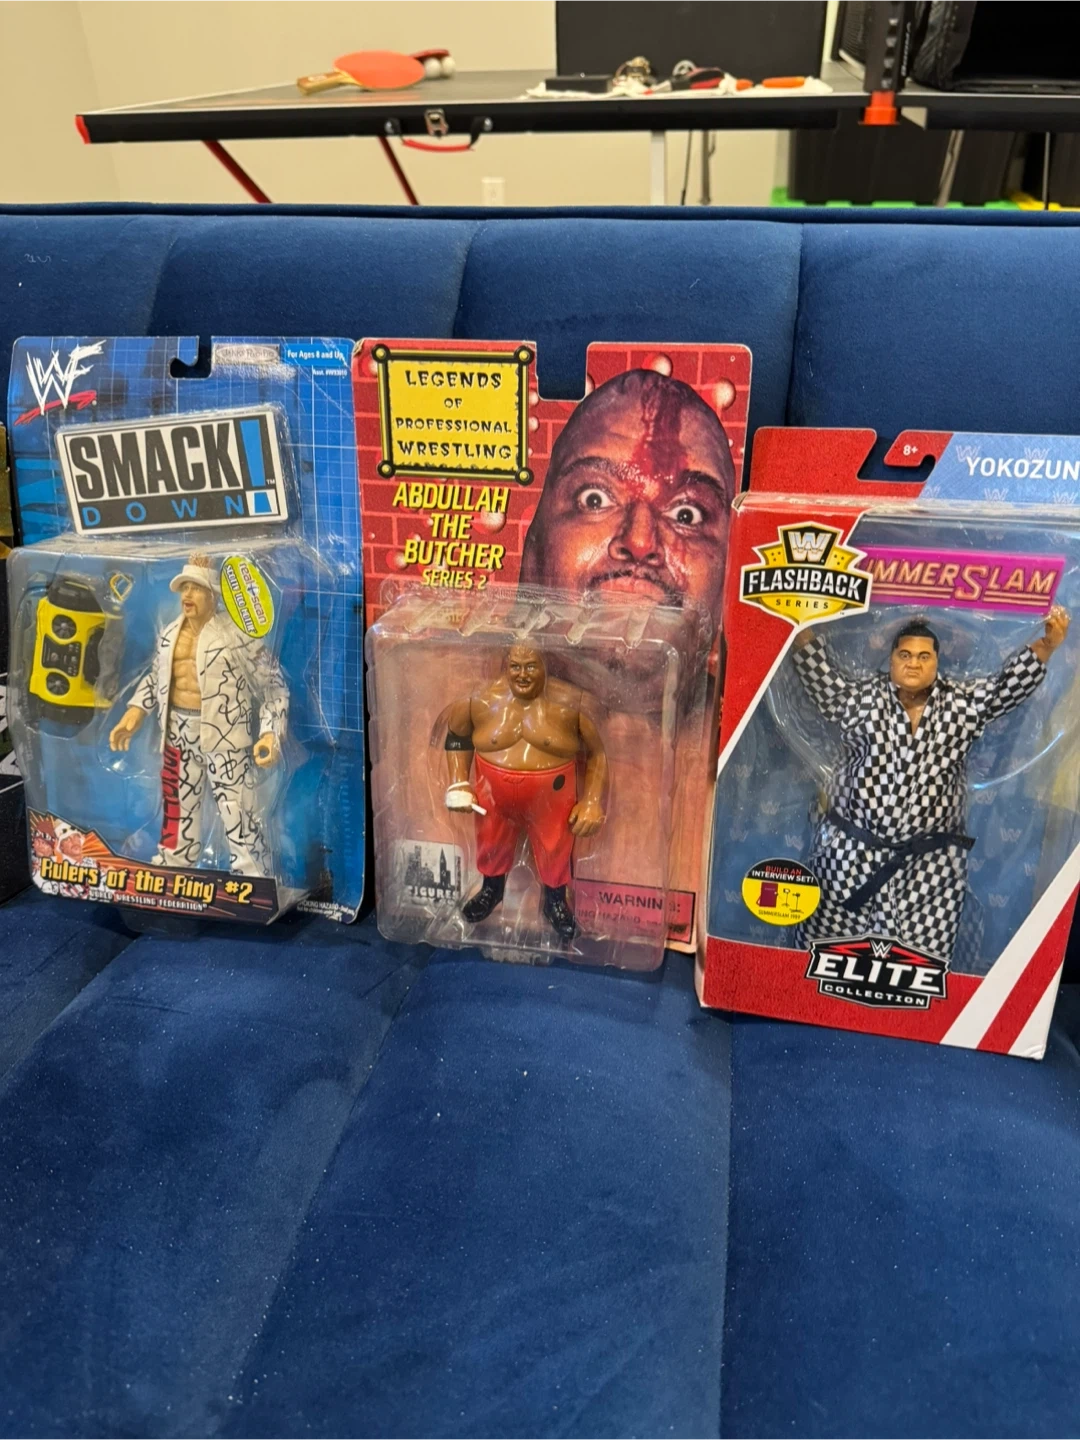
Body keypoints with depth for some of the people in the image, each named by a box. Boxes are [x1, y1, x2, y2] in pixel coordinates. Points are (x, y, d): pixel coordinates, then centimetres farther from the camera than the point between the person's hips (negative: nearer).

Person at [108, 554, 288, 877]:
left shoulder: (239, 635, -12)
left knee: (238, 815, -5)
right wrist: (133, 717, 9)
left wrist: (271, 734, -19)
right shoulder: (169, 635, 9)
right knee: (177, 806, 19)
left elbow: (273, 686, -8)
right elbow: (154, 678, 22)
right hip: (178, 732, 7)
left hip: (224, 735, -6)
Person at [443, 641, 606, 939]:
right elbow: (457, 734, 7)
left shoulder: (570, 703, -17)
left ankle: (556, 900, 48)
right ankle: (491, 888, 56)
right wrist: (459, 784, -1)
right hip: (494, 794, 2)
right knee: (491, 844, 24)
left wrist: (592, 802, -14)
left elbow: (597, 752, -7)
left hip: (550, 797, -2)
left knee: (554, 850, 19)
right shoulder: (482, 700, -12)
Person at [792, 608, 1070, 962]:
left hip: (929, 864, 1)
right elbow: (818, 674, 1)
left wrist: (1047, 645, -15)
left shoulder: (963, 703, 6)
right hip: (850, 850, 0)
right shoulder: (860, 697, 4)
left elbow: (1011, 683, -1)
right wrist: (802, 629, -10)